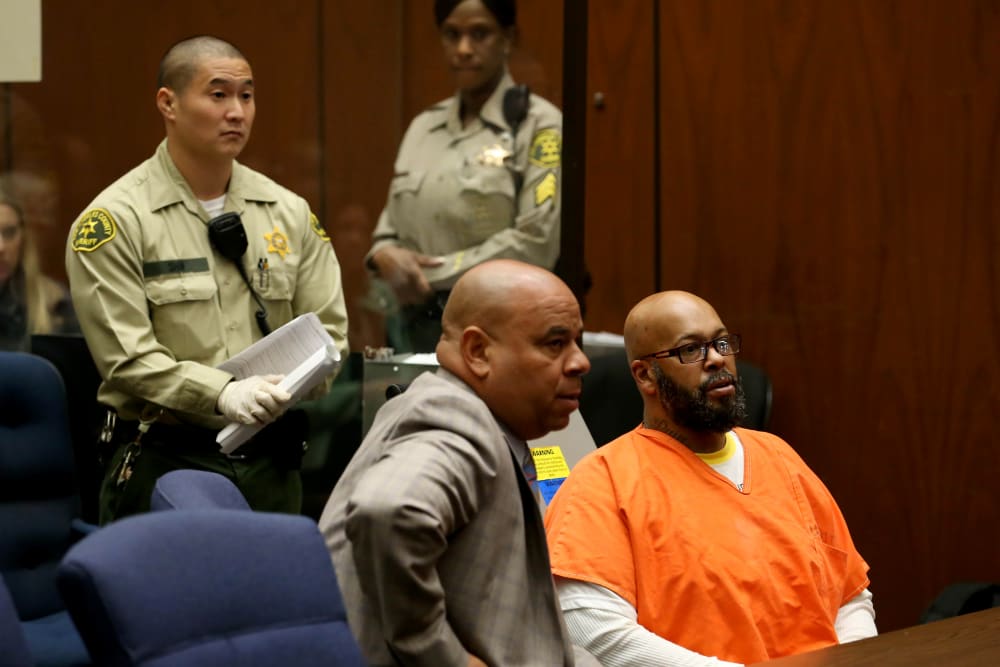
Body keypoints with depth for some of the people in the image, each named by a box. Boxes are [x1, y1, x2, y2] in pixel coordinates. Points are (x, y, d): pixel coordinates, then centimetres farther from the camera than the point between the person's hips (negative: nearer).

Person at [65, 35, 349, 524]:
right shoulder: (114, 221, -5)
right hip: (163, 459, -4)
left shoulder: (290, 212, 10)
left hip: (270, 460, 4)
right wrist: (222, 395, -25)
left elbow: (327, 331, 8)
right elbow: (127, 356, -13)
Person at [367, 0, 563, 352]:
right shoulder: (424, 126, 15)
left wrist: (432, 274, -10)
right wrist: (385, 254, -5)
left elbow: (536, 242, -12)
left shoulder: (539, 125, -3)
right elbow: (392, 223, 19)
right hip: (419, 326, 5)